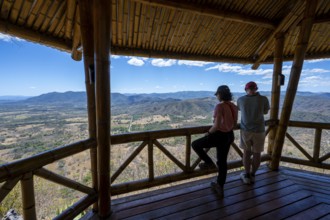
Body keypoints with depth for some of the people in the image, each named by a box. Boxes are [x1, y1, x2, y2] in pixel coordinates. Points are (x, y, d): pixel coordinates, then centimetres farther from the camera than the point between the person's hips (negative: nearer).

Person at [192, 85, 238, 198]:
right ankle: (220, 188, 34)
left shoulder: (219, 106, -21)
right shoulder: (234, 106, 4)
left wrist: (208, 132, -6)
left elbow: (217, 126, -24)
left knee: (195, 145, 11)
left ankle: (209, 163, 22)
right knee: (222, 161, 20)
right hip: (229, 136, 8)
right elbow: (234, 124, 14)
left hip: (219, 136, -8)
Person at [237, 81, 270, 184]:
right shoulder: (263, 99, -10)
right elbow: (265, 112, 9)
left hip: (245, 130, 0)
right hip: (259, 130, 0)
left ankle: (247, 176, 24)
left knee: (246, 152, 16)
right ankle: (252, 175, 30)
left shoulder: (241, 99, -7)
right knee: (257, 153, 16)